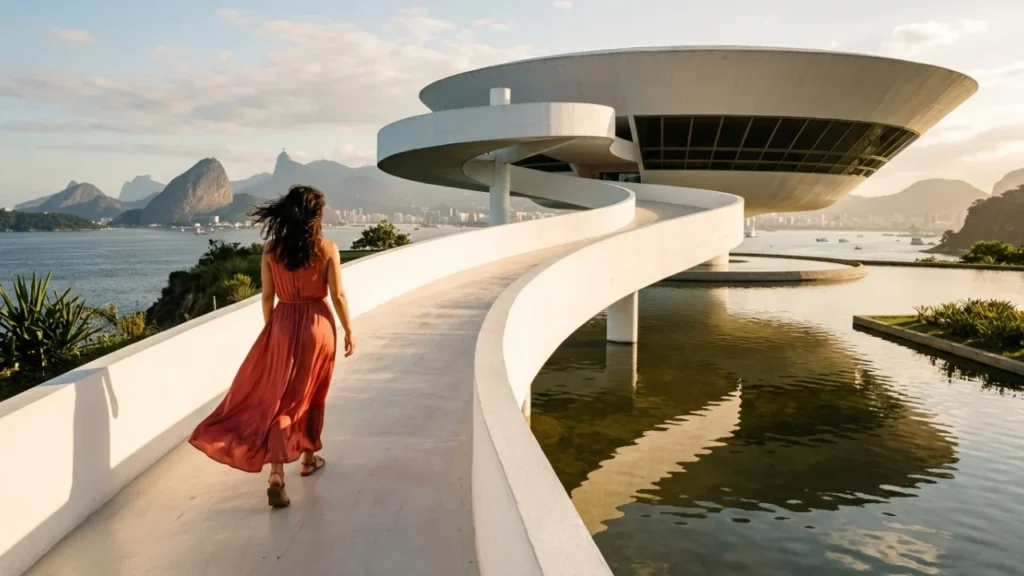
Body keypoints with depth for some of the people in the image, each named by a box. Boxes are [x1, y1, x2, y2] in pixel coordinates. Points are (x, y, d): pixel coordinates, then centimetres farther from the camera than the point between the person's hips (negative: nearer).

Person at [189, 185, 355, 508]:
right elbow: (337, 295, -8)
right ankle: (309, 457, 34)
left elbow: (267, 296, 1)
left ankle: (276, 474, -7)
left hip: (283, 324, 1)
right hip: (317, 324, -1)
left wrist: (270, 330, 14)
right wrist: (348, 331, 3)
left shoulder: (271, 248, -3)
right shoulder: (326, 248, -10)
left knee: (280, 399, 6)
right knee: (313, 396, 18)